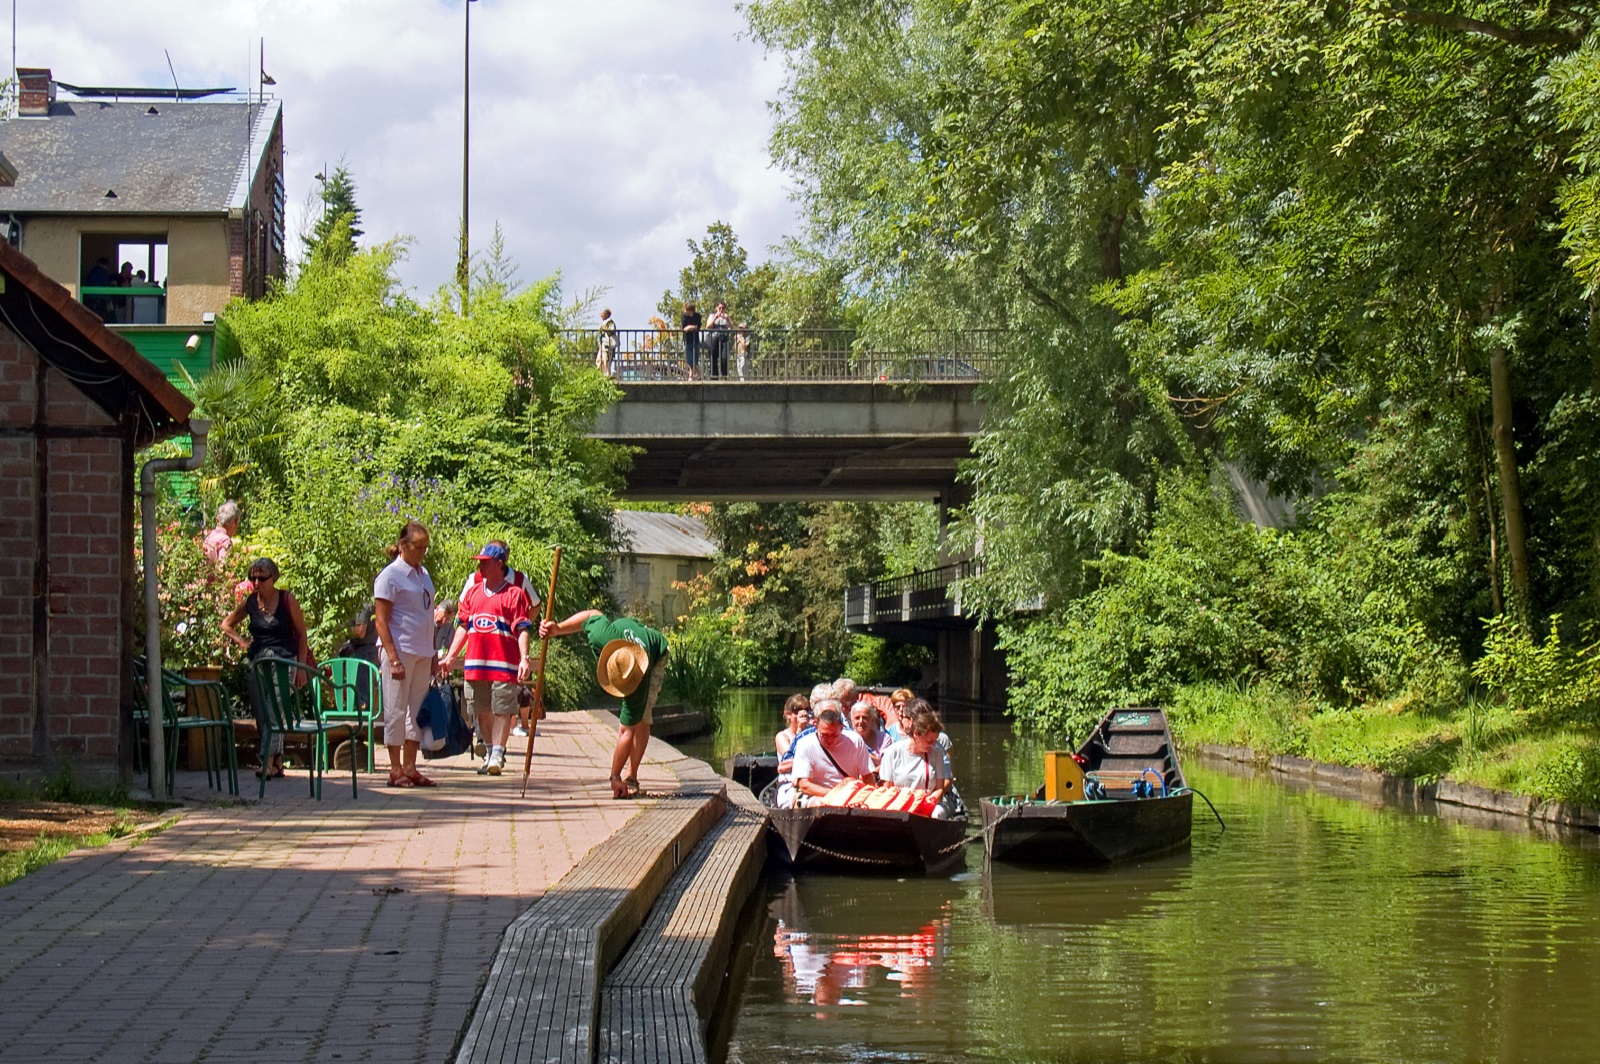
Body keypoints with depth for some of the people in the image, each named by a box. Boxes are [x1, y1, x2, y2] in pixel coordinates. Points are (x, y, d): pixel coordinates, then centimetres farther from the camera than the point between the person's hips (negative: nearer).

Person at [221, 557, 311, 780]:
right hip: (256, 660, 5)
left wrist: (301, 666, -3)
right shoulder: (250, 602, 7)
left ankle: (269, 761, -28)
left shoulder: (287, 599, -2)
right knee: (261, 714, 4)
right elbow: (227, 625, 24)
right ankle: (277, 763, 12)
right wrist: (241, 641, 8)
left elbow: (301, 634, 3)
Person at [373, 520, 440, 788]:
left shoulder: (423, 574, 14)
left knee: (417, 709, 8)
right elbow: (381, 620, -12)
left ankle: (410, 768, 14)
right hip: (400, 650, -7)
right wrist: (393, 659, -18)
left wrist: (433, 655, 17)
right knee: (396, 709, -2)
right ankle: (396, 770, 3)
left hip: (422, 653, 7)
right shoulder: (390, 575, -8)